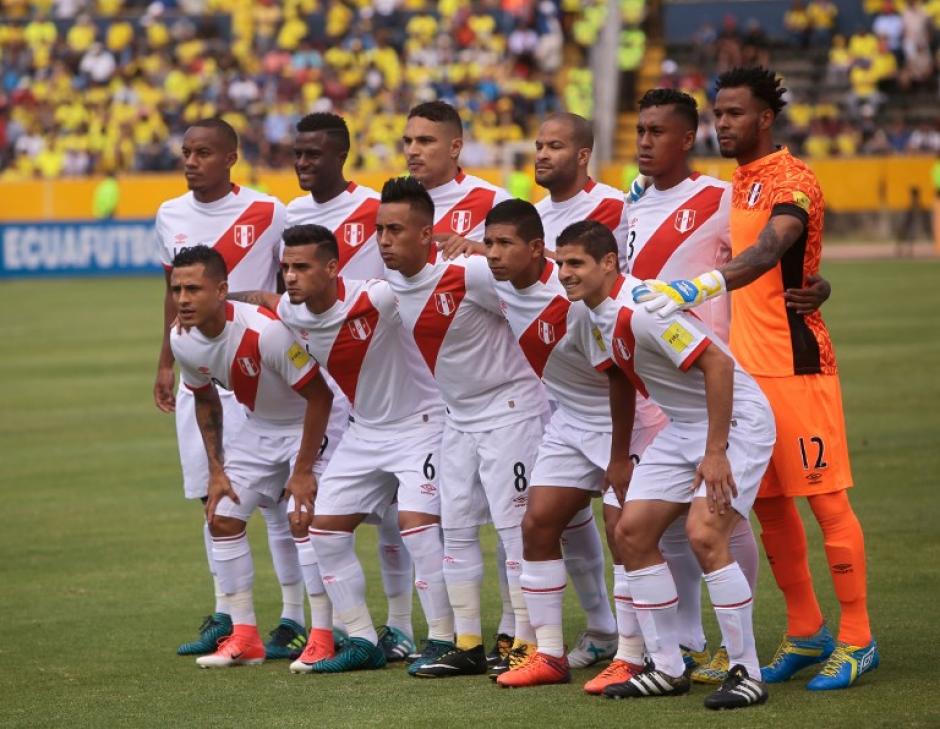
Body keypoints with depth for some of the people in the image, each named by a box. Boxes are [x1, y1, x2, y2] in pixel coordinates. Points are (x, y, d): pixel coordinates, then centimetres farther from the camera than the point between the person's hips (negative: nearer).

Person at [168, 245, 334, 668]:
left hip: (311, 424, -7)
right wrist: (216, 470, 2)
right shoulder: (182, 342, -12)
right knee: (221, 518, 1)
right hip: (259, 426, 7)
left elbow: (319, 396, -27)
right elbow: (205, 400, 8)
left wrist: (303, 471, -24)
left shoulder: (266, 331, -34)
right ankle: (244, 637, 9)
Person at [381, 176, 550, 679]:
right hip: (460, 416, 8)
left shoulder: (469, 274, -24)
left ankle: (527, 644, -4)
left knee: (513, 523, -8)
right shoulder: (392, 284, -1)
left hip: (511, 407, -8)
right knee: (455, 526, 7)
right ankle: (468, 645, 13)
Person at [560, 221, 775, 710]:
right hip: (683, 427, 10)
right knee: (632, 532, 4)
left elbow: (717, 364, -29)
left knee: (704, 535, -23)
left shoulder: (641, 310, -26)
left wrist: (715, 453, -28)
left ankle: (747, 674, -14)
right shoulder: (600, 314, 3)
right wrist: (619, 458, 25)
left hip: (736, 421, -10)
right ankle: (667, 669, 13)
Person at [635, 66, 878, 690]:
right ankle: (805, 632, 20)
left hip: (796, 364, -8)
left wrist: (698, 288, -44)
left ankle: (857, 639, 2)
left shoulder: (791, 180, -12)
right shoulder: (736, 184, 15)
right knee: (770, 504, 11)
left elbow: (766, 253, -30)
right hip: (746, 367, 8)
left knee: (825, 498, -4)